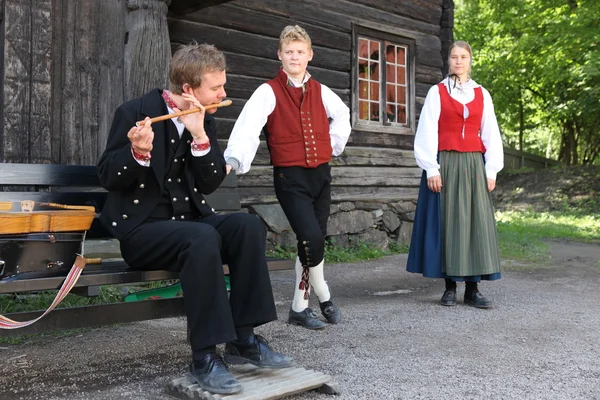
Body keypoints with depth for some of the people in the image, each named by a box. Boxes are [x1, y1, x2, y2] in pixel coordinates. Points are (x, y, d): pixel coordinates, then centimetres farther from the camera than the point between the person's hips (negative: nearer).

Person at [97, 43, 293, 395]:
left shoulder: (205, 121, 8)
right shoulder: (135, 112, -8)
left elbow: (211, 184, -1)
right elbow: (107, 177, -9)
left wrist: (199, 136, -15)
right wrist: (138, 152, -28)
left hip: (189, 220, 6)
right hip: (142, 228, -6)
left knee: (248, 225, -20)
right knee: (203, 238, -34)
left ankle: (243, 339, -14)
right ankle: (205, 357, -26)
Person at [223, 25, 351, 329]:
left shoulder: (320, 92, 10)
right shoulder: (269, 92, -5)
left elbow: (342, 115, 31)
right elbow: (248, 127, -21)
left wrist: (334, 144, 17)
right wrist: (234, 158, -38)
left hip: (320, 174, 5)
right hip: (291, 178, -5)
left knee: (314, 242, 6)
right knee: (312, 239, -18)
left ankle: (299, 307, 20)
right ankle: (324, 297, 7)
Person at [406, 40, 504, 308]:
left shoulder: (482, 95, 11)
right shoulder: (437, 92, 4)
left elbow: (491, 134, 10)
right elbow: (427, 133, -2)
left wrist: (491, 170, 2)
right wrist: (431, 169, -10)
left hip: (473, 166, 2)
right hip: (445, 165, -2)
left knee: (475, 222, -1)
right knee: (447, 221, -1)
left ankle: (472, 289, 5)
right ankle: (450, 287, 7)